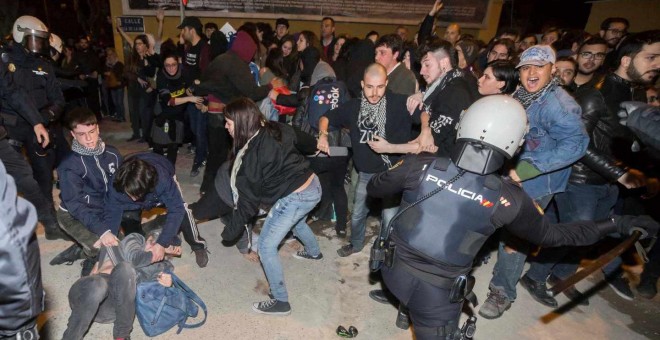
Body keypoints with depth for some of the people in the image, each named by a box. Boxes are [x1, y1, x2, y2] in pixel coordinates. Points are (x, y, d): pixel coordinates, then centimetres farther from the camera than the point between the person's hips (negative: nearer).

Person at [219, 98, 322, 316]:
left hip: (295, 198, -9)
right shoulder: (275, 129, -1)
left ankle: (281, 302, 16)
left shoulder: (251, 155, -20)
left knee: (266, 246, 4)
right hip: (313, 185, 9)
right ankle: (314, 252, 67)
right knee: (295, 221, 38)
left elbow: (248, 198, -14)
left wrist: (231, 230, -2)